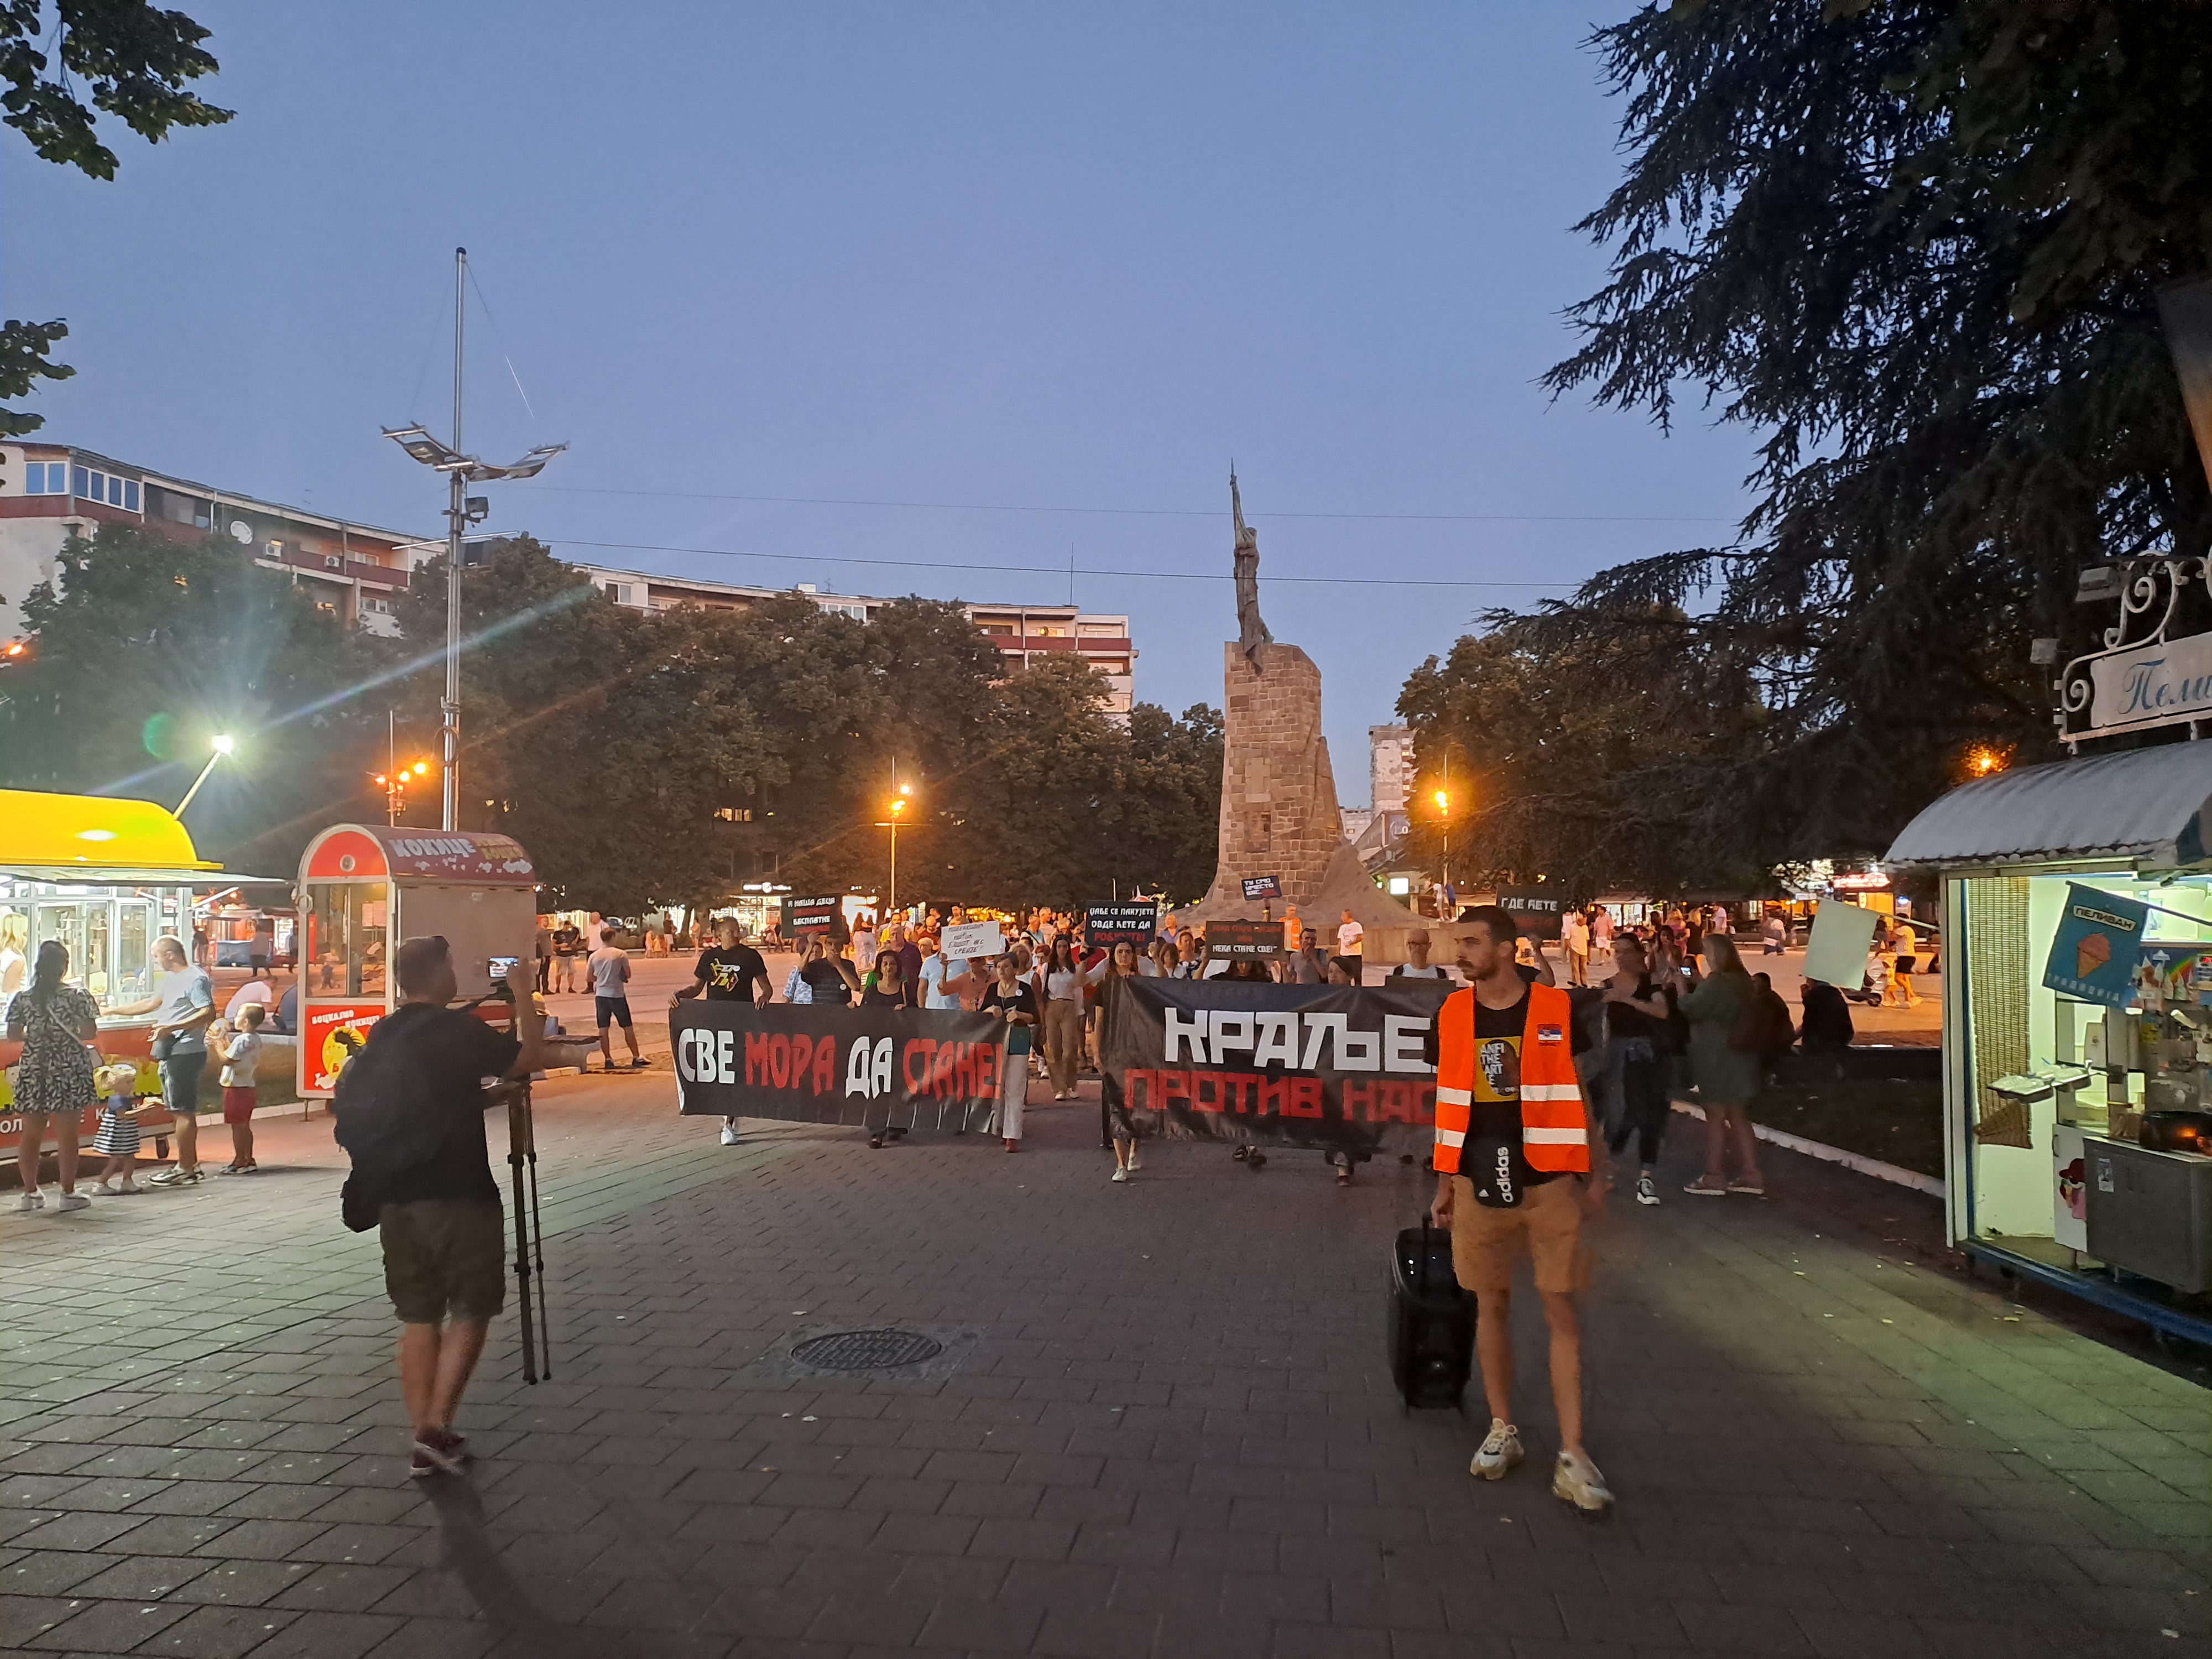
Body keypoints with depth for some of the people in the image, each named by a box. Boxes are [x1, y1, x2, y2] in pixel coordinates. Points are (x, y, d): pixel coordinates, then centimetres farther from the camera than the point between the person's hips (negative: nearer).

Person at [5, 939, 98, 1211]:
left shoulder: (23, 998, 1)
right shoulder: (78, 996, -8)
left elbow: (13, 1035, 1)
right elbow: (90, 1032, -9)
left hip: (33, 1072, 3)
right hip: (69, 1072, -3)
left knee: (31, 1135, 11)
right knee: (67, 1134, 1)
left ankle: (29, 1193, 19)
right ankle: (68, 1193, 5)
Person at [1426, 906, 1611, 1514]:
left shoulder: (1557, 1012, -4)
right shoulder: (1451, 1016, 3)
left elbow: (1581, 1095, 4)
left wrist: (1594, 1177, 4)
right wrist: (1445, 1183, 11)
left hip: (1549, 1181, -2)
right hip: (1480, 1184, 2)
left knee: (1562, 1311, 0)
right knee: (1491, 1305, 10)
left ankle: (1572, 1454, 5)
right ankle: (1502, 1430, 25)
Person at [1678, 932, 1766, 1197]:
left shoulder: (1716, 983, -19)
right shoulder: (1743, 981, 10)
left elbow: (1691, 1009, -14)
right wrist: (1701, 984, 19)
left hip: (1717, 1060, -9)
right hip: (1740, 1058, 9)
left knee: (1715, 1117, -2)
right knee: (1738, 1117, 14)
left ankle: (1714, 1177, 3)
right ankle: (1750, 1175, 16)